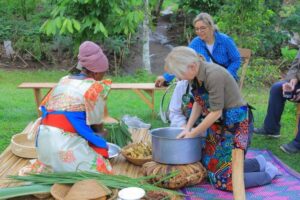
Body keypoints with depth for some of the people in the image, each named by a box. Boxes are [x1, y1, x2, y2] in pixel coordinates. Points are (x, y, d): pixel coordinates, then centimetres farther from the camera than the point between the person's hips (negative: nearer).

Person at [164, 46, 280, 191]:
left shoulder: (213, 75, -27)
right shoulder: (196, 75, -1)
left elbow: (216, 112, -24)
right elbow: (198, 103, 11)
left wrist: (192, 134, -14)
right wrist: (187, 128, 4)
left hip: (235, 124, -9)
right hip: (219, 125, 9)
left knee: (225, 180, -7)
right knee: (212, 167, 13)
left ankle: (269, 173, 12)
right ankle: (258, 163, 25)